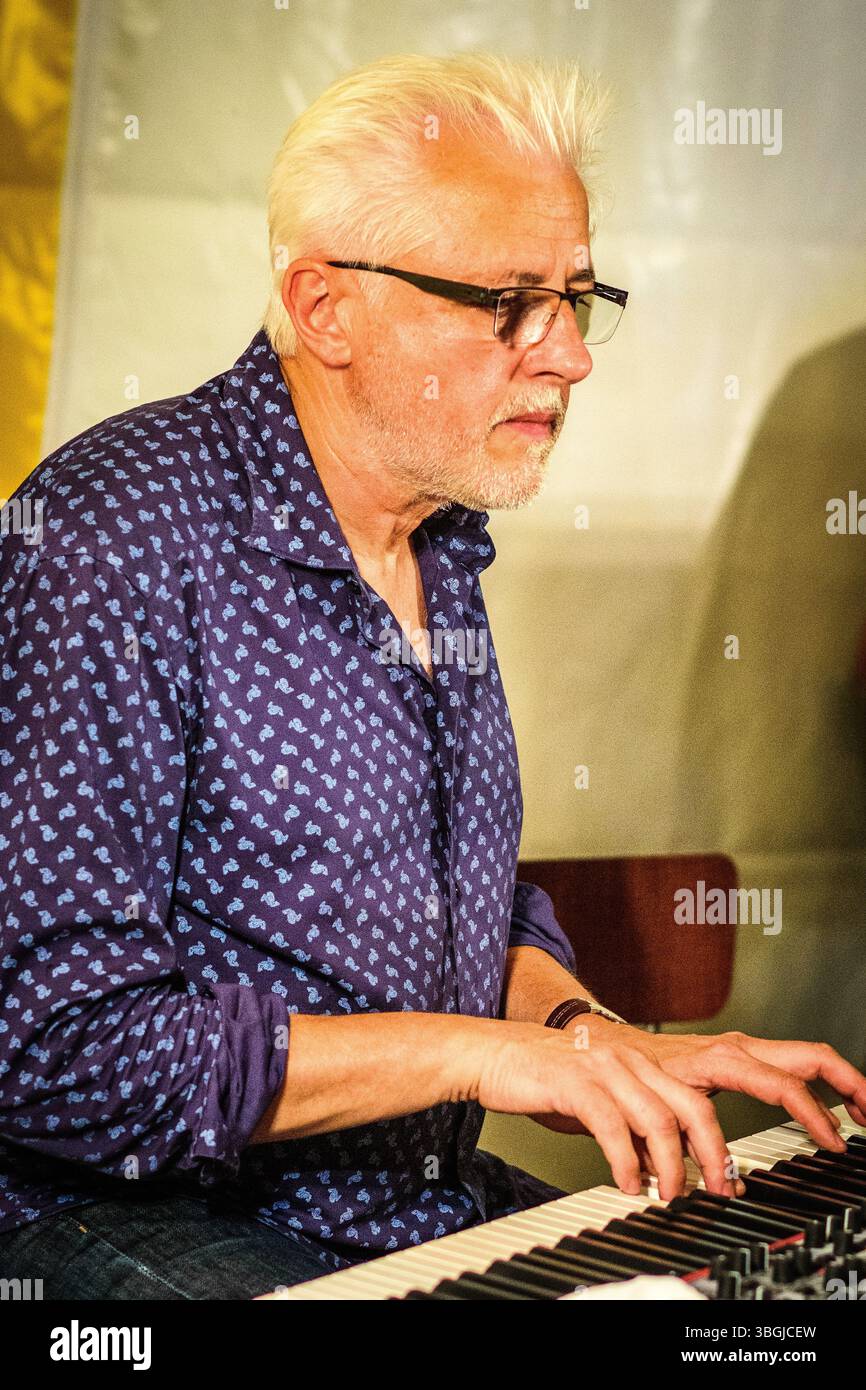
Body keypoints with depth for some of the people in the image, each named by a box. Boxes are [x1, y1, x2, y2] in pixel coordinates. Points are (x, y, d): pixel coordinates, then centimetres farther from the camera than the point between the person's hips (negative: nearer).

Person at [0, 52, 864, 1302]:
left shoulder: (440, 544, 9)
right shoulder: (121, 539, -19)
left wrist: (598, 1042, -1)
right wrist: (468, 1050, -20)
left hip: (434, 1200, 8)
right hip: (135, 1225, -7)